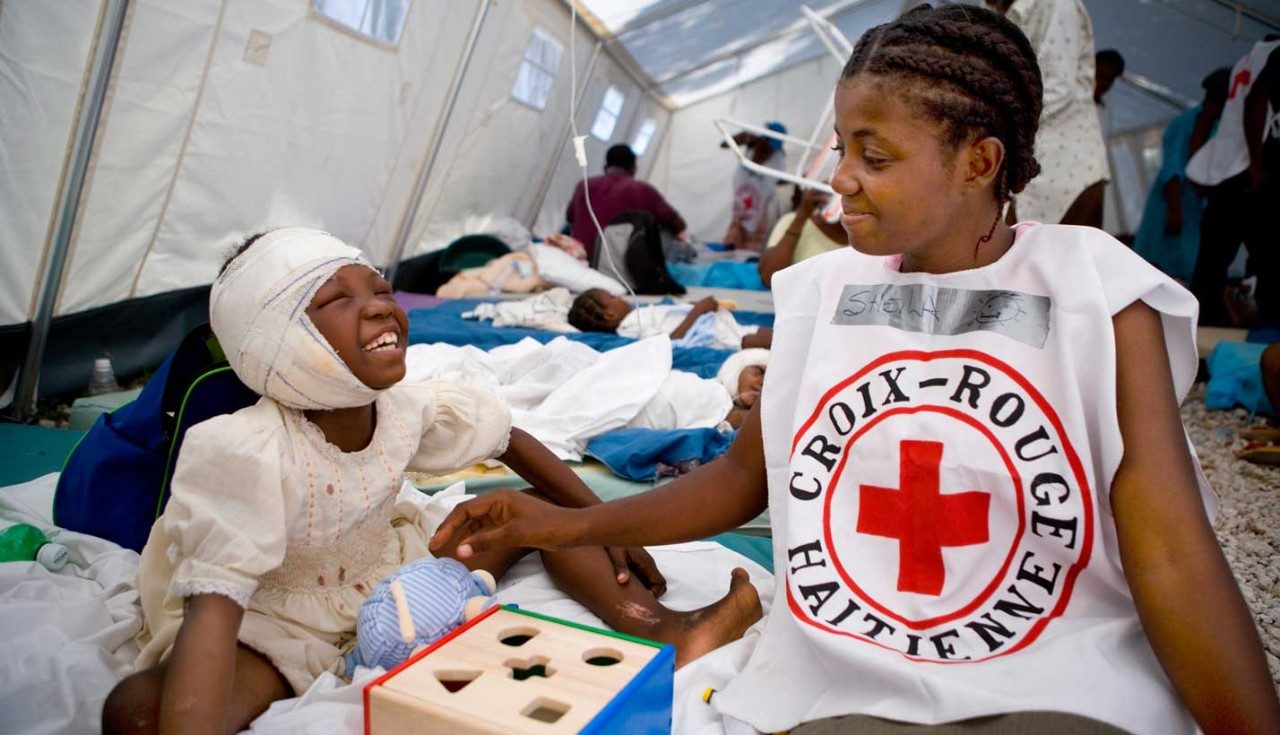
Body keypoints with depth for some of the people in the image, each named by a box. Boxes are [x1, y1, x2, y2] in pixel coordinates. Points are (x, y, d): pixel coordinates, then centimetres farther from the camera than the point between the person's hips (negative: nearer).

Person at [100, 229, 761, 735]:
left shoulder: (409, 407, -15)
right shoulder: (240, 452, -32)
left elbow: (512, 442, 2)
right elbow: (214, 604, -43)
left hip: (381, 573, 6)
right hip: (264, 621, -5)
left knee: (541, 511, -3)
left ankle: (666, 633, -15)